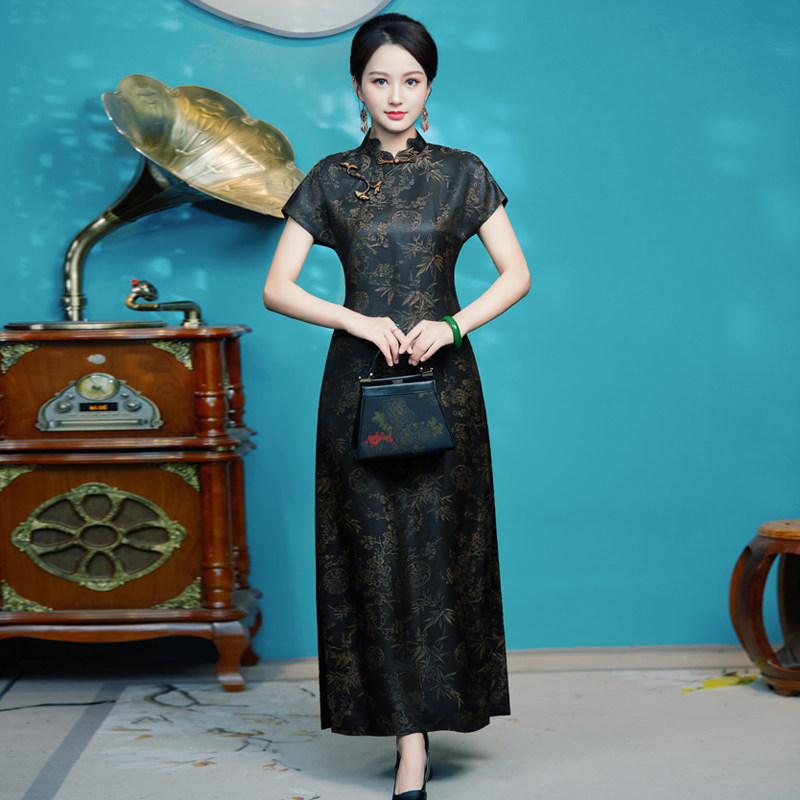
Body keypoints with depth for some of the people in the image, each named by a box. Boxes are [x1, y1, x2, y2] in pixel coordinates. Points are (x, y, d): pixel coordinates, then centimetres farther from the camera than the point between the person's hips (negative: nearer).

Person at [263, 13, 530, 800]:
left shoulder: (461, 174, 5)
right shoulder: (329, 180, 5)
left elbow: (516, 274, 4)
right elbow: (277, 288, 1)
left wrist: (453, 325, -12)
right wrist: (359, 321, -12)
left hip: (443, 380, 0)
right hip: (360, 380, 0)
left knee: (440, 548, 1)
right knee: (375, 554, -2)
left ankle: (436, 702, 20)